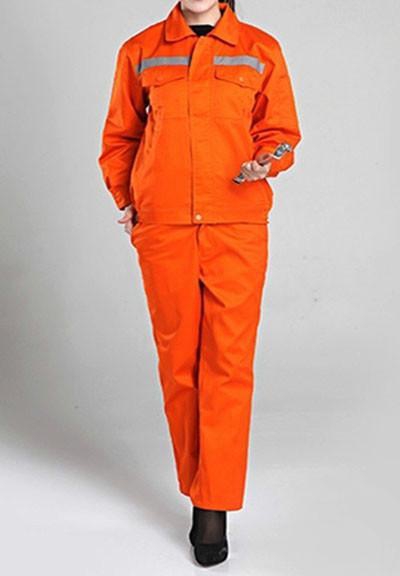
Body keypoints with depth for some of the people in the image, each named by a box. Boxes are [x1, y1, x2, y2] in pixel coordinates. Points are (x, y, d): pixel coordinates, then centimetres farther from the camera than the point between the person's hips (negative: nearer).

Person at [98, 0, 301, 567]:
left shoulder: (261, 50, 8)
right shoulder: (140, 50, 11)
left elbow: (280, 130, 13)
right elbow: (119, 134, 19)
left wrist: (265, 163, -8)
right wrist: (124, 199, 9)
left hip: (237, 228, -1)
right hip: (162, 228, 1)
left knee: (228, 364, -4)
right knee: (178, 361, 5)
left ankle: (215, 510, 3)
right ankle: (198, 491, 19)